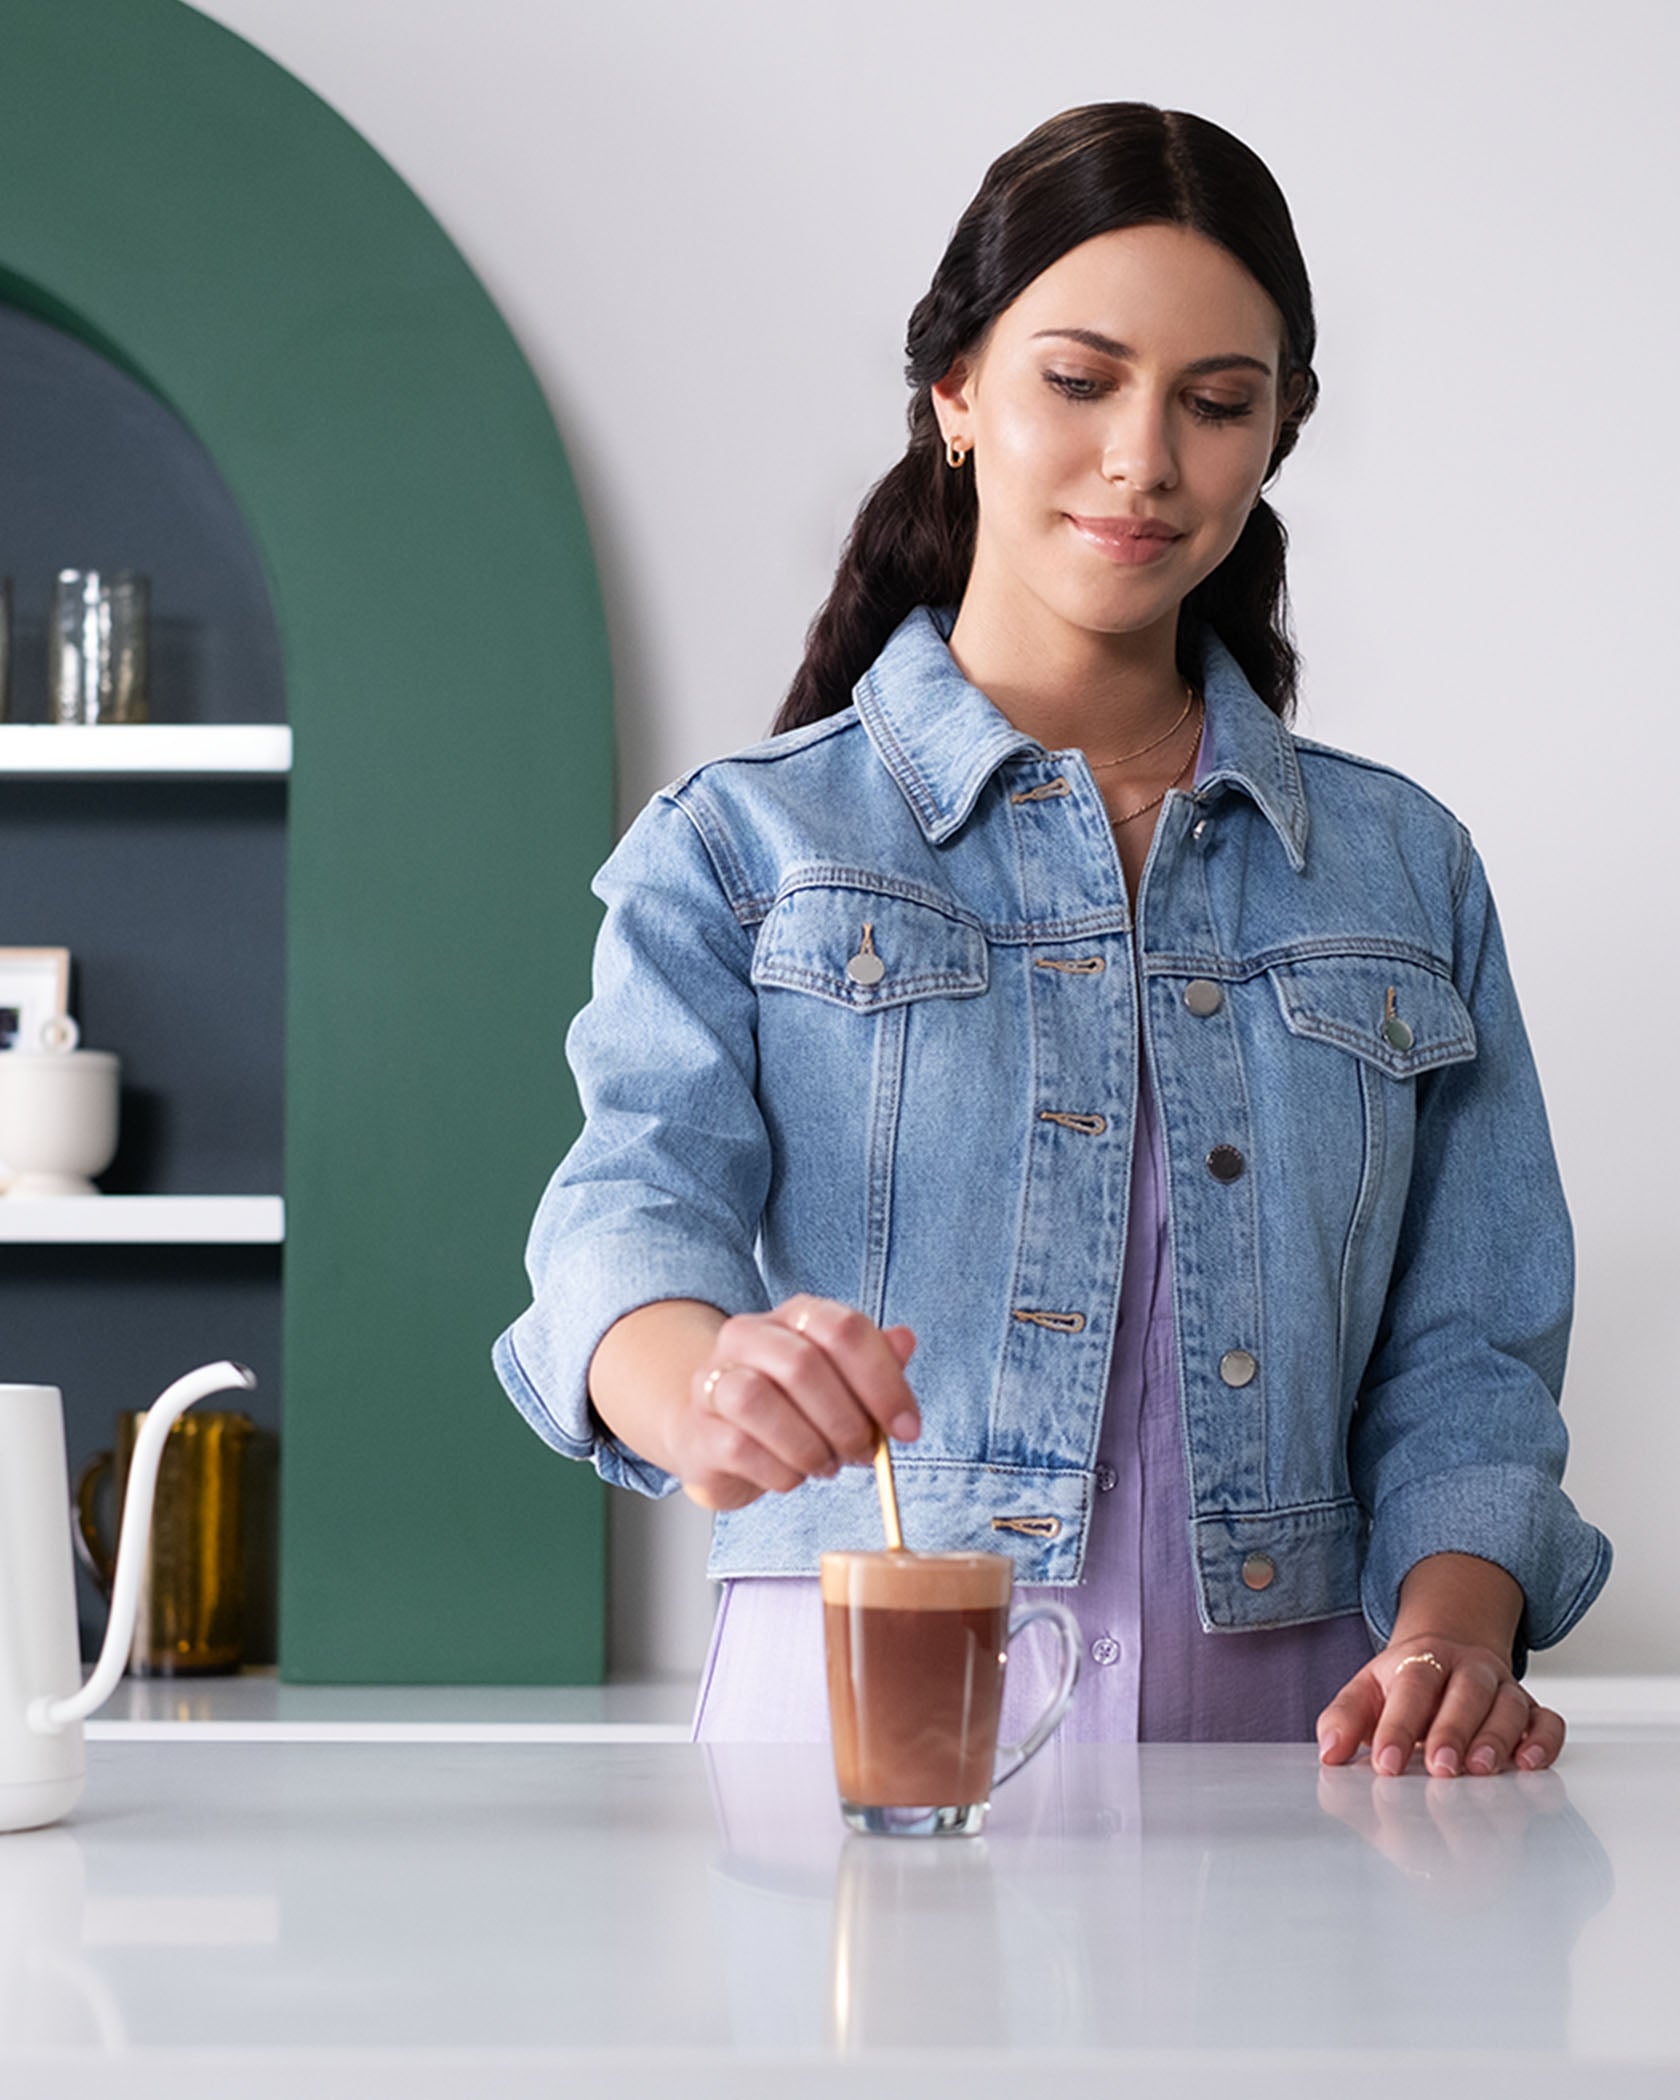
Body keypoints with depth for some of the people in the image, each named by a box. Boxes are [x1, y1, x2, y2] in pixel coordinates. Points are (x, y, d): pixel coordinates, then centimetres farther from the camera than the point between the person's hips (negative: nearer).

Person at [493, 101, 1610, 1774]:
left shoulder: (1406, 873, 17)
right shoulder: (736, 849, 9)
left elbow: (1465, 1356, 13)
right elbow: (636, 1210, -8)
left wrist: (1449, 1642, -8)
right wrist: (710, 1383, -32)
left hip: (1274, 1744, 3)